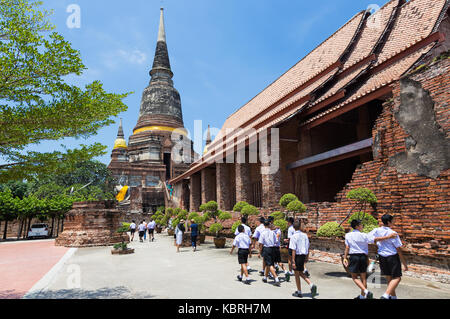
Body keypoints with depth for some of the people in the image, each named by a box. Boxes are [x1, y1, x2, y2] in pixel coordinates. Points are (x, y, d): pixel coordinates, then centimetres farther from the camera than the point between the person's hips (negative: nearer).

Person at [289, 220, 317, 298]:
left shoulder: (293, 236, -16)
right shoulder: (304, 235, 2)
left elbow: (293, 250, -18)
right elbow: (308, 248, 8)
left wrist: (293, 261, -15)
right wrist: (307, 258, 18)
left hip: (297, 256, -6)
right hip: (303, 255, 6)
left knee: (297, 274, 10)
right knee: (301, 273, 21)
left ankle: (299, 292, 20)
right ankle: (312, 285, 4)